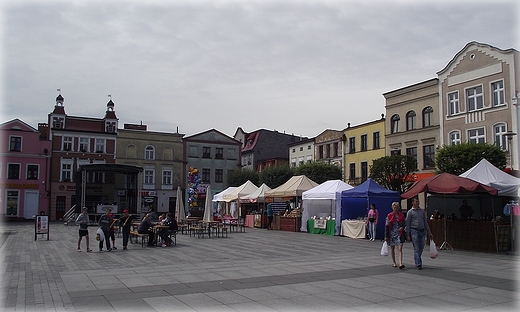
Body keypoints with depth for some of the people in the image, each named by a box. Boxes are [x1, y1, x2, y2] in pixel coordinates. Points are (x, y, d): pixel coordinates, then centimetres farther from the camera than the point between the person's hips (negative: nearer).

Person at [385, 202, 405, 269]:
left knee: (400, 249, -11)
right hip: (391, 234, 1)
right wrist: (386, 236, -3)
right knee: (392, 248, 10)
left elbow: (404, 224, 14)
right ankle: (394, 263, 23)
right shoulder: (389, 216, -1)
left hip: (399, 234, 0)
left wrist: (402, 227, -10)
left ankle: (400, 263, -16)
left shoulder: (401, 215, 3)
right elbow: (386, 226, 0)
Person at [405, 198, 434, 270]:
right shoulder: (410, 212, 1)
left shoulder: (422, 211, 13)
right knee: (416, 248, -6)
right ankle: (418, 264, -5)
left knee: (421, 247, 7)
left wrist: (429, 232, 12)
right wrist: (408, 235, -5)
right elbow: (408, 224, 0)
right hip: (414, 231, -4)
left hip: (422, 231, 4)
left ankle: (416, 260, 27)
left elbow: (425, 222, 17)